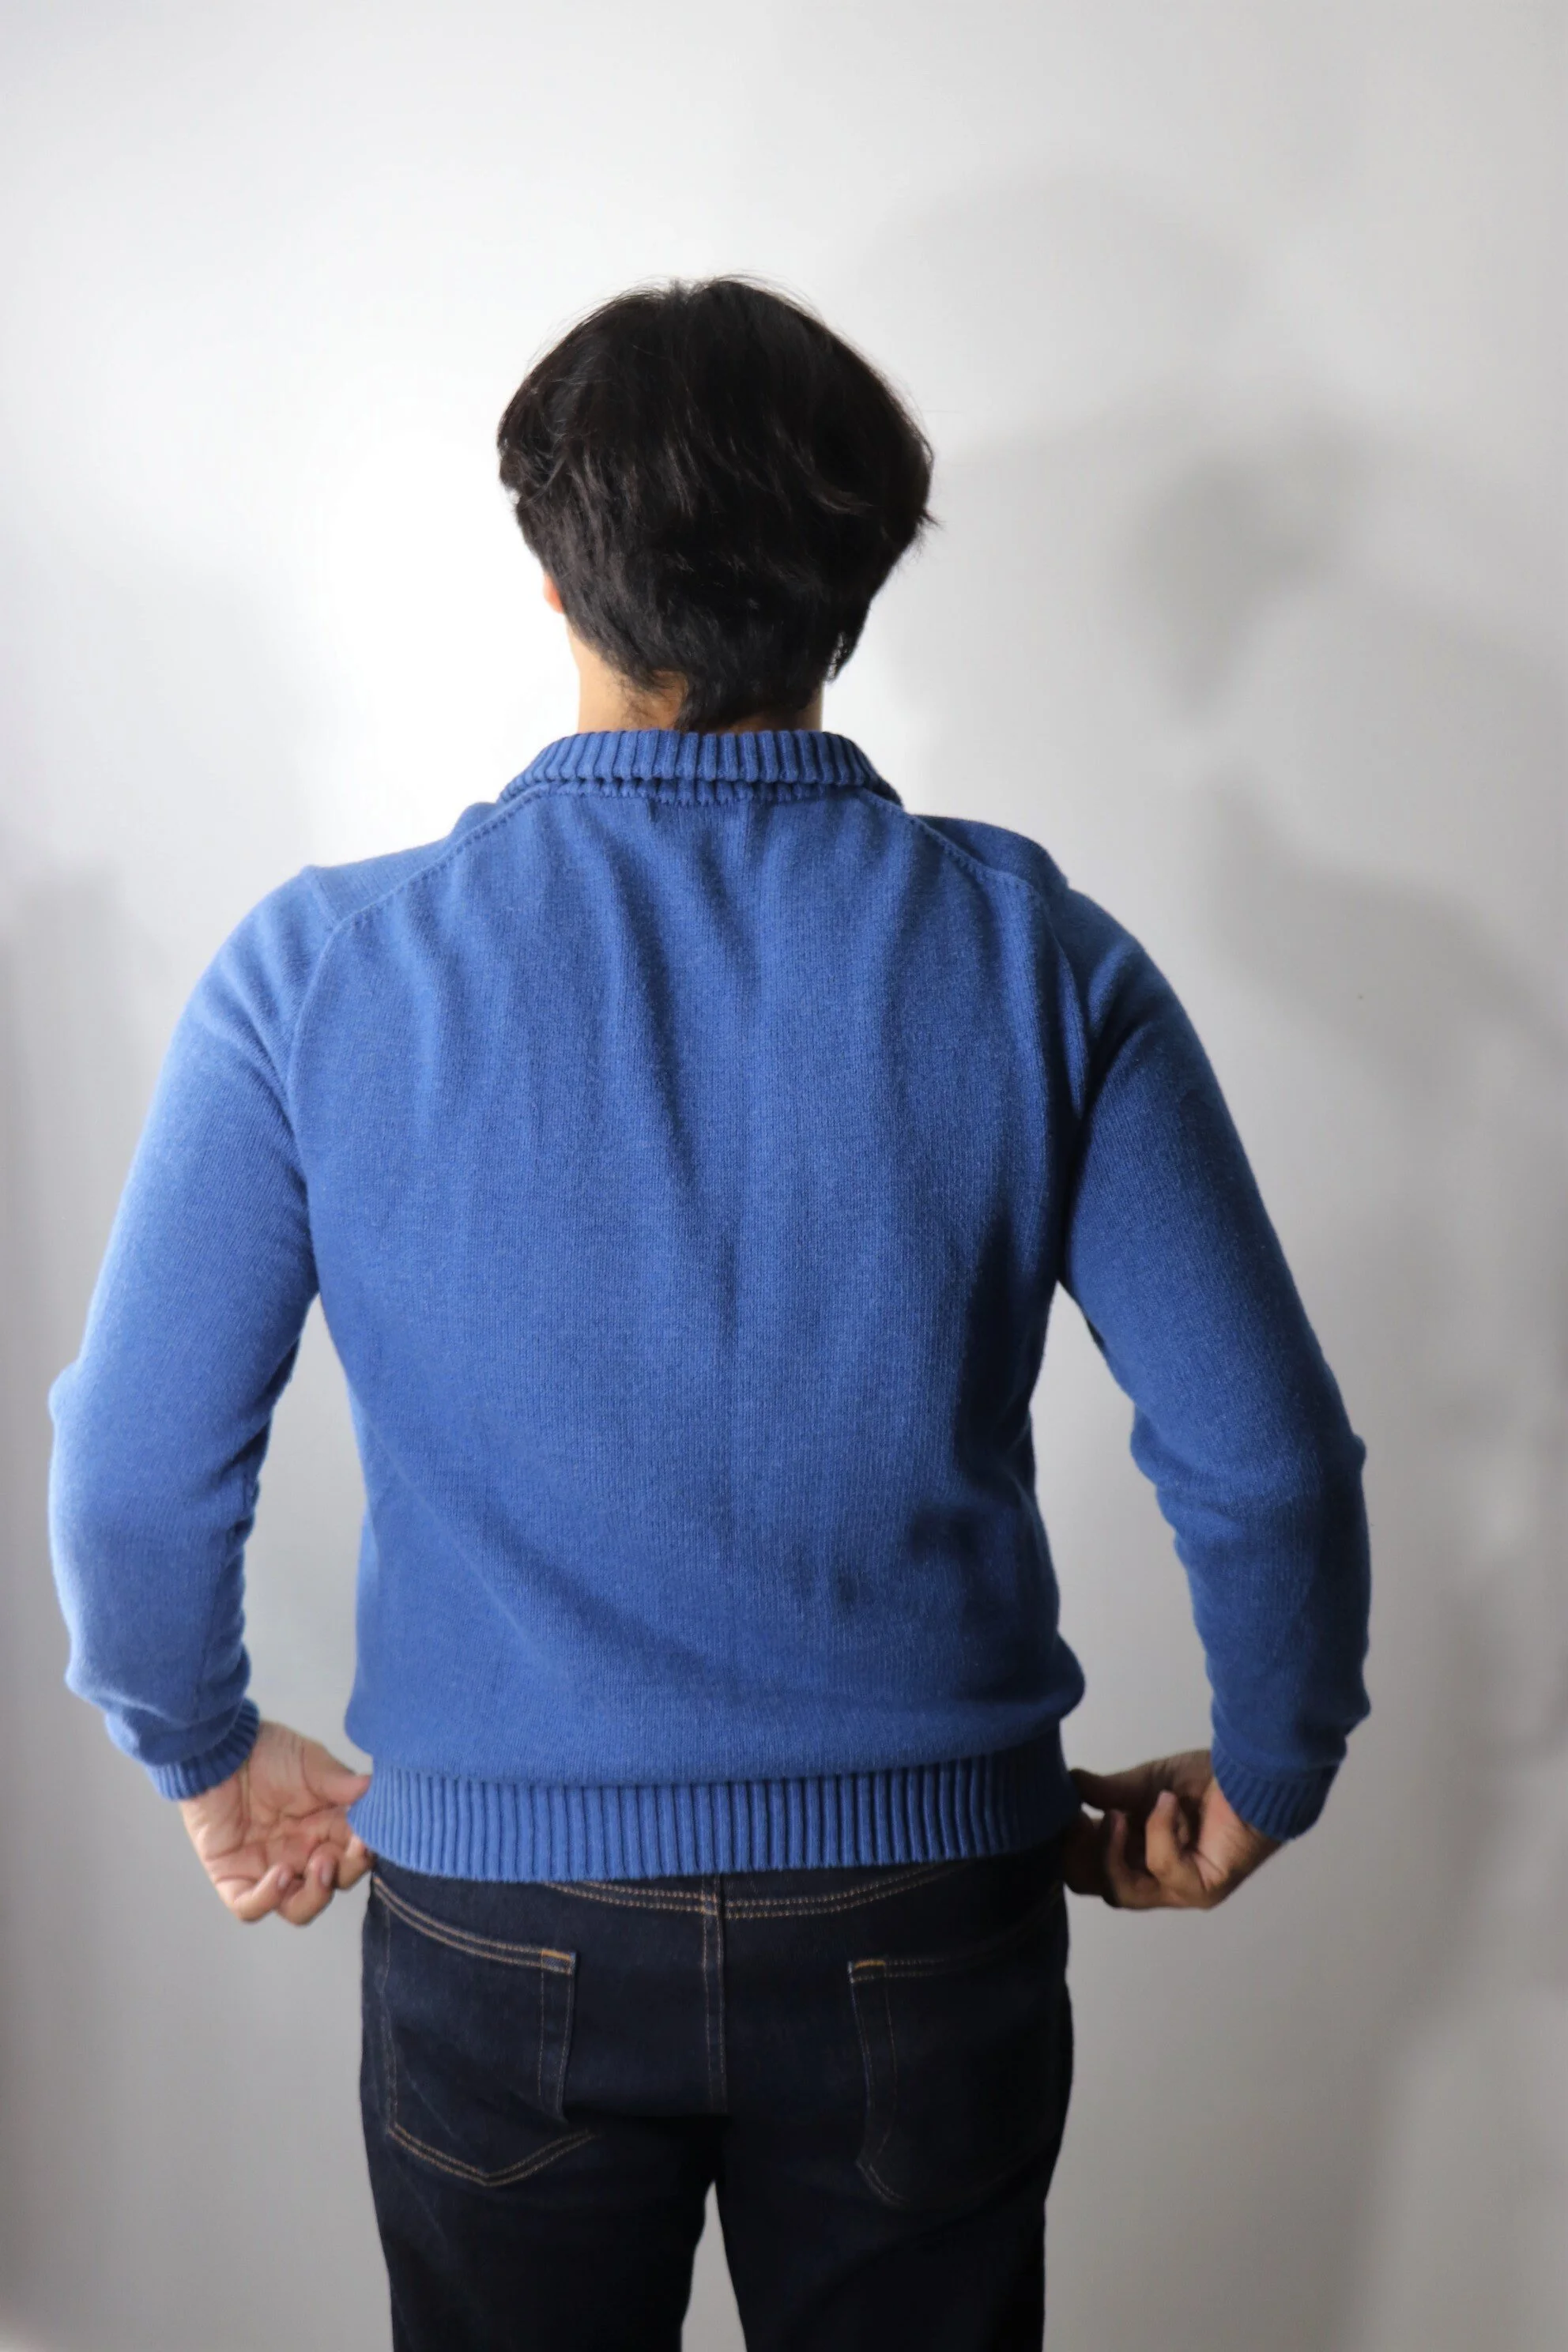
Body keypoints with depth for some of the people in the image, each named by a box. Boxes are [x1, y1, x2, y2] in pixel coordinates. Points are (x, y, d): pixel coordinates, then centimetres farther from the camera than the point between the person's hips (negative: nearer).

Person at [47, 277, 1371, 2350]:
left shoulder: (319, 973, -12)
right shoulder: (1038, 959, -10)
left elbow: (137, 1476, -8)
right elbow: (1266, 1459, -9)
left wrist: (210, 1757, 11)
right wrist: (1260, 1781, 8)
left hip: (503, 1930, 0)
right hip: (925, 1919, 1)